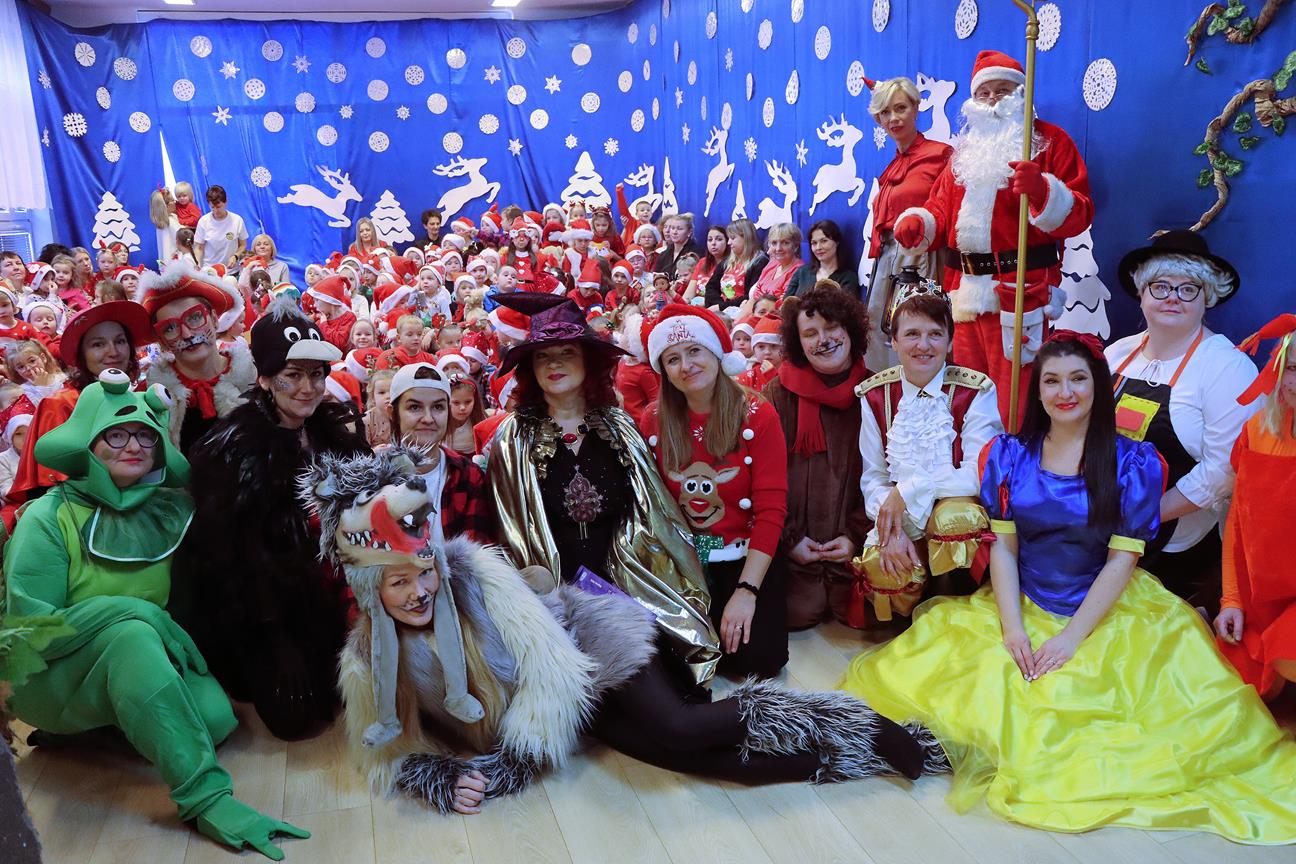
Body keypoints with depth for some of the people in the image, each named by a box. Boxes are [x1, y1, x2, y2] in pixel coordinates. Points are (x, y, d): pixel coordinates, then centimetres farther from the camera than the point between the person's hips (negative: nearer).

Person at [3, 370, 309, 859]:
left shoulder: (173, 507, -2)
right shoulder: (49, 518, -13)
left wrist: (166, 631, -13)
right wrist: (138, 615, -26)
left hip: (134, 667, 5)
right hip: (51, 680, -5)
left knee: (216, 718, -22)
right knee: (130, 630, -35)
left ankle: (105, 726, 9)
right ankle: (206, 798, -38)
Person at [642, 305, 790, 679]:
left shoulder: (758, 416, -7)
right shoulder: (654, 424, -1)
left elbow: (771, 510, -11)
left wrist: (747, 590, -20)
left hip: (746, 559, -1)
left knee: (757, 657, -17)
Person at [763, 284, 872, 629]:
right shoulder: (778, 393, 0)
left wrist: (856, 536, -8)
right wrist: (790, 539, -8)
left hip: (854, 548, 1)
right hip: (796, 548, 0)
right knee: (797, 613, -15)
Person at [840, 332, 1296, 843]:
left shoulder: (1134, 463, -6)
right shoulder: (1009, 454, 1)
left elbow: (1123, 558, -9)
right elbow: (1003, 546, 0)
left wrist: (1073, 636, -16)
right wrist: (1012, 627, -12)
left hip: (1107, 611, -2)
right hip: (1022, 605, 2)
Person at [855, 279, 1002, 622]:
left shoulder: (976, 392, -7)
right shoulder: (875, 396, 1)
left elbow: (979, 473, -14)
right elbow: (872, 476, 0)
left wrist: (907, 491, -19)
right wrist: (891, 529, -18)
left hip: (959, 508, -1)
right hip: (899, 519, 2)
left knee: (953, 517, -36)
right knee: (881, 570, -29)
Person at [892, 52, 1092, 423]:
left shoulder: (1050, 140, 2)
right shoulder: (965, 149, 21)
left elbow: (1079, 212, -7)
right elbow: (942, 205, 19)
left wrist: (1043, 190, -28)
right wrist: (918, 222, -5)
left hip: (1020, 291, -6)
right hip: (966, 291, 6)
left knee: (1014, 398, -5)